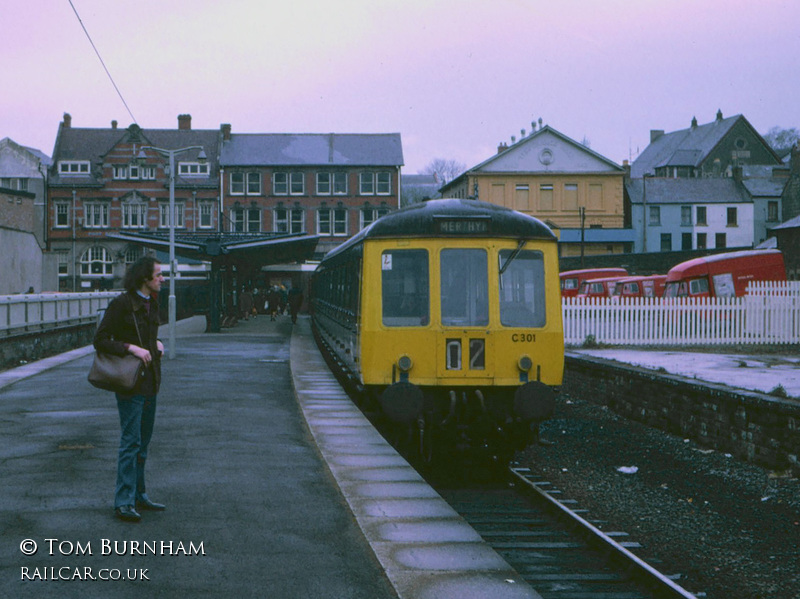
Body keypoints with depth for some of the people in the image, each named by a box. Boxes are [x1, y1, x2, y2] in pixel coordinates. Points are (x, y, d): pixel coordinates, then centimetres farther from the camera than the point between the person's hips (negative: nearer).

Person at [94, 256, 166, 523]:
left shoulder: (151, 303, 11)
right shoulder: (121, 303, -12)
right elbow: (100, 341, -11)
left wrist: (157, 343, 6)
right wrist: (131, 348, -21)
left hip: (150, 380, 8)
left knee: (143, 442, 13)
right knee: (130, 441, -10)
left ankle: (138, 495, 22)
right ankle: (123, 502, -7)